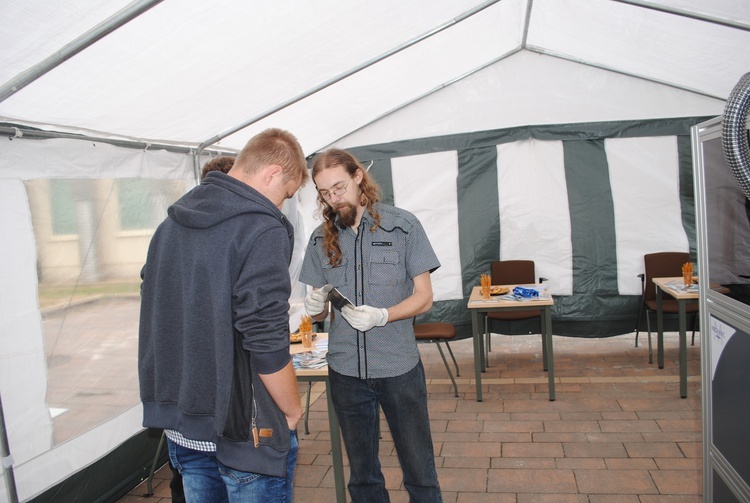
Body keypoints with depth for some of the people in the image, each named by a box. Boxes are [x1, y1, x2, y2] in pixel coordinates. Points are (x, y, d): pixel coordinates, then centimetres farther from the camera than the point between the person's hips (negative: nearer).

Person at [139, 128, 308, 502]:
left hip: (177, 422, 8)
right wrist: (292, 410, -7)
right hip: (242, 429, -8)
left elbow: (156, 318, 15)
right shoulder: (263, 230, -18)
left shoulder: (170, 224, 8)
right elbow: (266, 344, -22)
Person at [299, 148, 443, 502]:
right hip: (345, 370, 3)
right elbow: (319, 310, 9)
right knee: (362, 472, 17)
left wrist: (382, 316, -23)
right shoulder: (321, 239, 4)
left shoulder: (403, 225, -6)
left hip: (399, 367, -3)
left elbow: (424, 296, -5)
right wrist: (315, 307, -15)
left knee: (418, 469, 9)